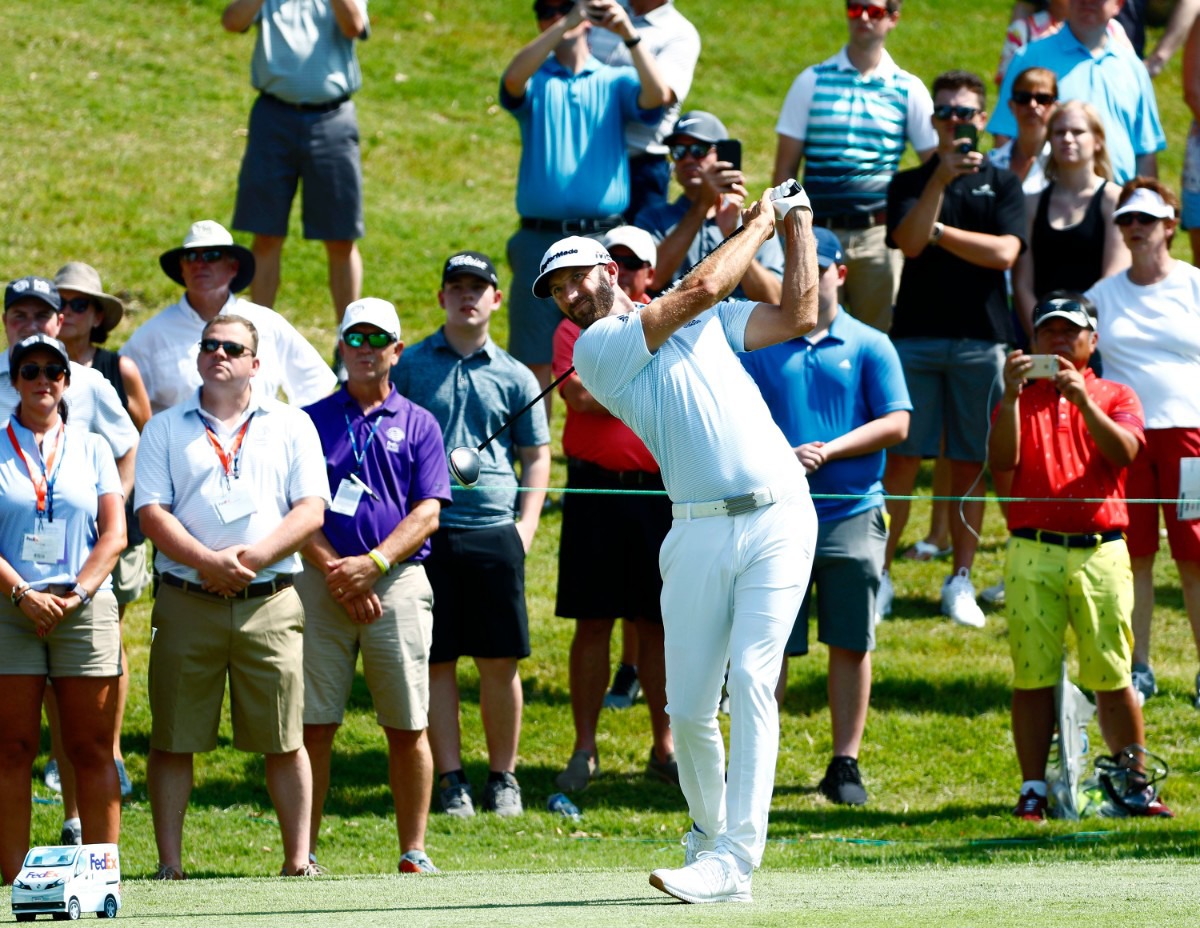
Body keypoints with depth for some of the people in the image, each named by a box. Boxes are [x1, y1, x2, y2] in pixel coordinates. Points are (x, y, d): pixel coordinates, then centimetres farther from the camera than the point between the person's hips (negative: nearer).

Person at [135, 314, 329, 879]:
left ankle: (298, 861, 6)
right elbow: (152, 514, 1)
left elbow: (311, 511, 2)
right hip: (186, 601, 0)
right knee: (172, 741, 0)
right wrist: (207, 562, -15)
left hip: (270, 604, 0)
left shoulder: (291, 426, 10)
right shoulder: (165, 430, 11)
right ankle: (169, 865, 5)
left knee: (284, 741, -1)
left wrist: (252, 557, -12)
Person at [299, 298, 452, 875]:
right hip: (322, 582, 0)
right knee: (313, 723, -3)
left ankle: (413, 851, 5)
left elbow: (428, 511, 3)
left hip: (398, 581, 0)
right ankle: (304, 853, 1)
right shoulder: (312, 421, 11)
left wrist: (375, 562, -11)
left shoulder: (418, 425, 12)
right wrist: (334, 570, -9)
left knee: (407, 727, -1)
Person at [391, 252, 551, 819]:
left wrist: (527, 522, 3)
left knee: (500, 661, 2)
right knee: (436, 661, 0)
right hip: (425, 530, -1)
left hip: (494, 531, 1)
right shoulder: (410, 365, 9)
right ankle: (451, 780, 7)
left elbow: (536, 455, 16)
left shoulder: (514, 378, 12)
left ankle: (503, 779, 13)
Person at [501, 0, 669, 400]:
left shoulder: (615, 82, 10)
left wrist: (629, 35, -21)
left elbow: (657, 95, -10)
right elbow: (513, 78, -15)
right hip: (541, 240, 0)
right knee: (534, 360, 0)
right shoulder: (535, 82, 9)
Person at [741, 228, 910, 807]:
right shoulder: (759, 346, 8)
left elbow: (896, 423, 0)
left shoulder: (869, 346, 7)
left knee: (851, 645, 3)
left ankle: (845, 765, 10)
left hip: (852, 514, 0)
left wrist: (828, 450, -12)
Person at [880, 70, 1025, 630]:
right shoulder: (910, 183, 10)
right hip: (916, 333, 0)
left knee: (970, 463, 2)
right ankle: (879, 574, 3)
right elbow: (910, 241, -8)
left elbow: (1003, 252, -6)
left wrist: (937, 230, -4)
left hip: (981, 337, 0)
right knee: (900, 458, -3)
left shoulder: (1002, 185, 9)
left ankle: (961, 582, 8)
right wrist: (940, 179, -17)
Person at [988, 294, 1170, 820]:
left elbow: (1123, 453, -8)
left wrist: (1081, 399, -19)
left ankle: (1134, 784, 6)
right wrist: (1011, 396, -13)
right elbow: (1001, 461, -2)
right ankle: (1033, 790, 3)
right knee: (1032, 678, -1)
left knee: (1113, 678, -1)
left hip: (1100, 552, -1)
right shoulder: (1019, 399, 14)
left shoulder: (1116, 397, 12)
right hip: (1032, 553, 1)